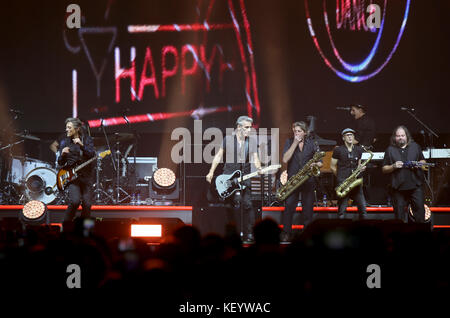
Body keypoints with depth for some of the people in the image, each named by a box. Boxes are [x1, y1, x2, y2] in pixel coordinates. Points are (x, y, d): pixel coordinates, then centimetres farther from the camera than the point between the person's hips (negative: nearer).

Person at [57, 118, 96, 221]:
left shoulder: (87, 139, 4)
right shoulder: (64, 142, 5)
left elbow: (92, 155, -9)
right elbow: (60, 163, 4)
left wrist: (82, 145, -22)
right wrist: (62, 154, -17)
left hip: (86, 176, 1)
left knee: (87, 204, -4)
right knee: (75, 201, -21)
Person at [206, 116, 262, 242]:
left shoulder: (252, 141, 7)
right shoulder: (228, 139, 1)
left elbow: (255, 158, 5)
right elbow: (219, 156, 6)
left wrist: (258, 168, -16)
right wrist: (211, 172, 0)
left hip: (245, 176, 1)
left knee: (247, 204, -8)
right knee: (231, 206, -1)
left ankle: (248, 234, -4)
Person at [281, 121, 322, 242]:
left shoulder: (311, 144, 6)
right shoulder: (289, 142, 4)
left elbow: (320, 163, 10)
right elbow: (285, 160, -11)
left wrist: (315, 164, -14)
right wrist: (295, 143, -12)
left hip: (308, 181, 1)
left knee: (308, 208, 2)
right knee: (289, 206, -10)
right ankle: (286, 234, -3)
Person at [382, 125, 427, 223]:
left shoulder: (415, 146, 11)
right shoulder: (390, 150, 7)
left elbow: (423, 161, 18)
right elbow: (384, 169, 7)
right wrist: (393, 166, -12)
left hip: (415, 185, 0)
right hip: (398, 187, 0)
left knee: (419, 207, -3)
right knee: (400, 212, 3)